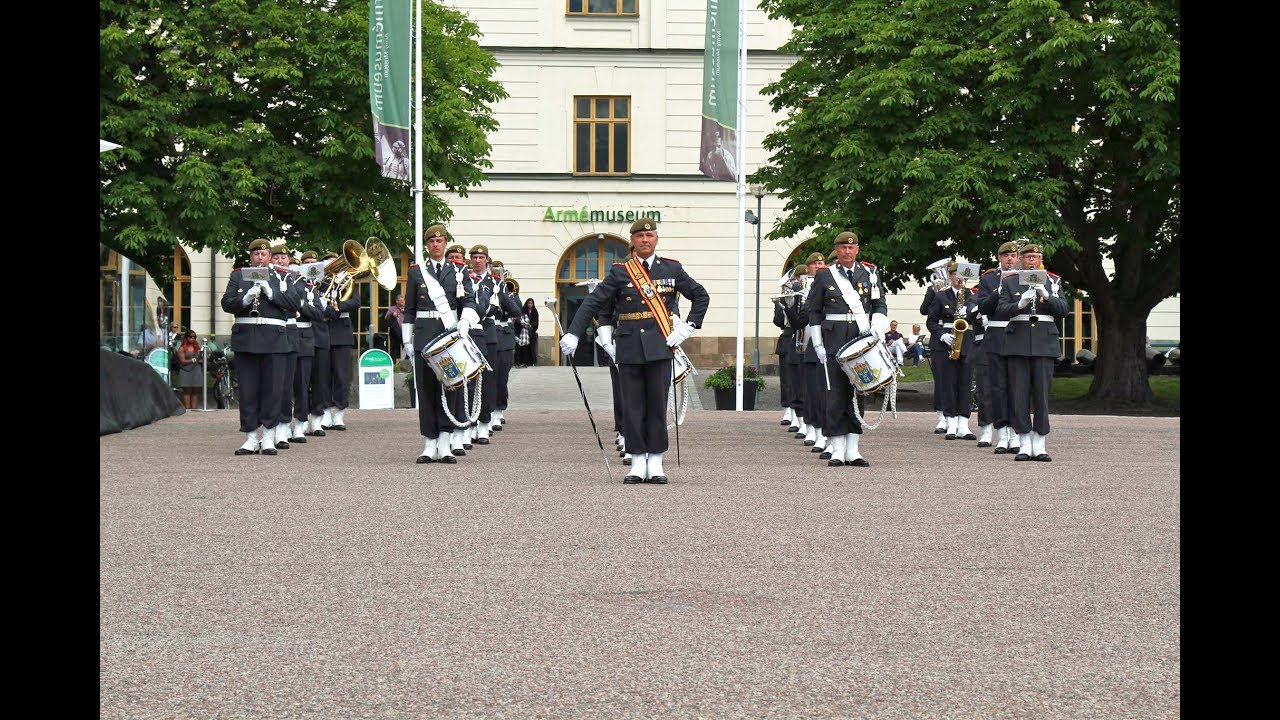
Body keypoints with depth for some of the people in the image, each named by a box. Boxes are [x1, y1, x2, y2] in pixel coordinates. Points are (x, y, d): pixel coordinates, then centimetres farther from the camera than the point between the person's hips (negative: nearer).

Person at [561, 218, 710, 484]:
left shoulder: (672, 269, 8)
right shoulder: (620, 272, 4)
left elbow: (701, 296, 15)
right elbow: (592, 303, 0)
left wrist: (688, 328, 4)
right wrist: (573, 334, -9)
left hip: (660, 345, 0)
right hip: (629, 347, 0)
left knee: (657, 405, 1)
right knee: (632, 407, 2)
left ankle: (655, 464, 8)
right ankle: (638, 463, 9)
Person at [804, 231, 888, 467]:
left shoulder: (870, 273, 9)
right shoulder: (824, 275, 5)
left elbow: (880, 306, 9)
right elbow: (813, 311, 8)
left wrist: (876, 329, -9)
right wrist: (818, 345, 2)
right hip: (834, 341, -2)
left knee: (857, 393, 3)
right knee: (836, 393, -6)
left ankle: (853, 450, 7)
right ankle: (837, 450, -3)